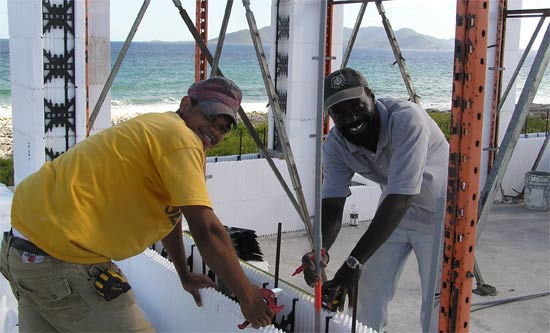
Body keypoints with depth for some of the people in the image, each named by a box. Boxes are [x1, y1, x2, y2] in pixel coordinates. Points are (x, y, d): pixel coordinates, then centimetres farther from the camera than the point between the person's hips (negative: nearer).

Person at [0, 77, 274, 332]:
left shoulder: (157, 128, 16)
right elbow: (207, 231, -22)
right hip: (61, 256, -10)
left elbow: (168, 212, 27)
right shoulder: (181, 139, -15)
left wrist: (185, 275, 35)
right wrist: (246, 296, -13)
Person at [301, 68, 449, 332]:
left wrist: (352, 263, -44)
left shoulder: (406, 120, -35)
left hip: (437, 211, -5)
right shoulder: (335, 145, -16)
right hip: (395, 211, 5)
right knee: (370, 290, 7)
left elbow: (399, 199, -40)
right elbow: (331, 204, -19)